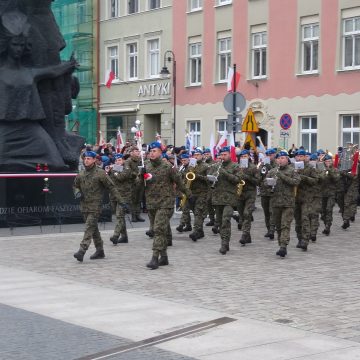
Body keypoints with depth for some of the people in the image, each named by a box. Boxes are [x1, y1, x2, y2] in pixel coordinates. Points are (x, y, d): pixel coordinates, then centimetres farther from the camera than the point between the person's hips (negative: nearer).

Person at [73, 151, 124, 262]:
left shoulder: (100, 173, -7)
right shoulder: (81, 175, 9)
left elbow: (111, 187, -5)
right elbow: (75, 186, 25)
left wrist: (120, 200, -7)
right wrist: (77, 193, 2)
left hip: (95, 206, -6)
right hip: (84, 206, 6)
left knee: (89, 228, -14)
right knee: (93, 228, 13)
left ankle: (82, 251, -21)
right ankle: (100, 251, 23)